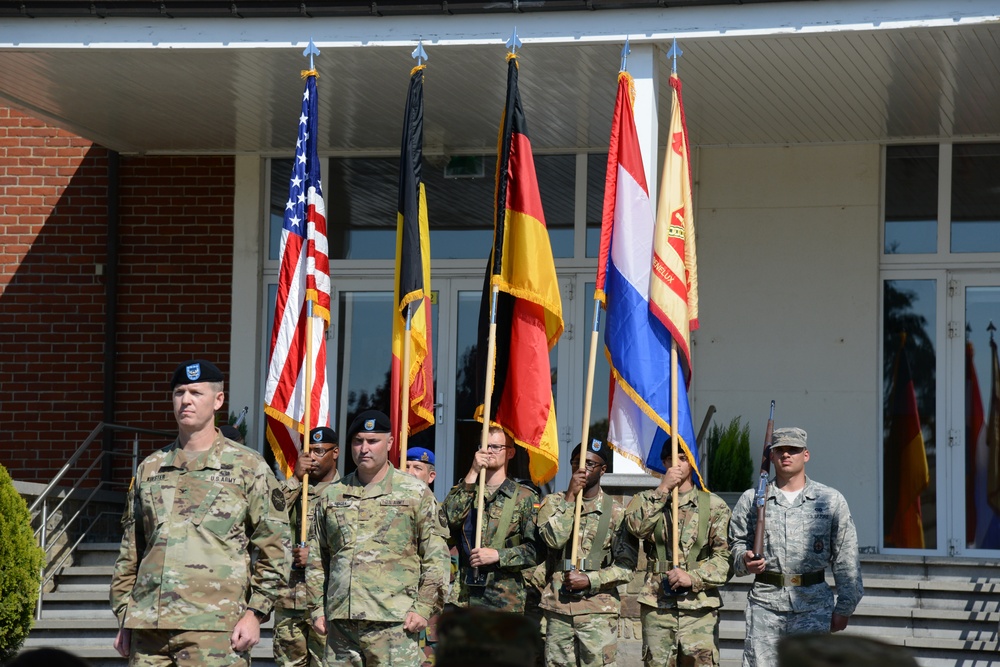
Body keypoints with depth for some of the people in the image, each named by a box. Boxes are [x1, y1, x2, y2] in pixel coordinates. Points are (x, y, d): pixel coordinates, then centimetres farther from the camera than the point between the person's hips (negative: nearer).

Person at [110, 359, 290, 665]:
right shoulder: (149, 469, 16)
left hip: (214, 628, -4)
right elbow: (129, 552, 20)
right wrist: (124, 618, 14)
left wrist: (254, 613, -6)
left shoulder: (248, 467, 4)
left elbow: (274, 548, 2)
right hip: (148, 626, 4)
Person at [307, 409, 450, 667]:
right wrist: (318, 608, 11)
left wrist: (423, 607, -6)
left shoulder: (416, 493, 5)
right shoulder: (330, 496, 15)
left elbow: (436, 558, 2)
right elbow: (316, 559, 19)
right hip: (341, 620, 4)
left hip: (393, 623, -4)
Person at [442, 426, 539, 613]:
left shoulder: (525, 498, 6)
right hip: (464, 595, 1)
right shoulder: (463, 491, 14)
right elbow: (450, 518, -8)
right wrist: (473, 473, -9)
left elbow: (534, 548, 0)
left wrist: (498, 555, -13)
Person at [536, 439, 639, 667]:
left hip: (598, 610, -2)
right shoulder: (554, 502, 9)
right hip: (558, 607, 2)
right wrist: (570, 497, -10)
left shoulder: (616, 512, 2)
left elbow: (627, 566, -1)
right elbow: (554, 538, -11)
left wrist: (590, 580, -13)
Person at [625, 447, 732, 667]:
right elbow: (636, 526, -10)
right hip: (656, 607, 2)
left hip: (700, 609, -1)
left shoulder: (714, 505, 7)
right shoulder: (648, 500, 13)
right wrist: (663, 489, -10)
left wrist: (694, 577, -15)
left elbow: (724, 556, 0)